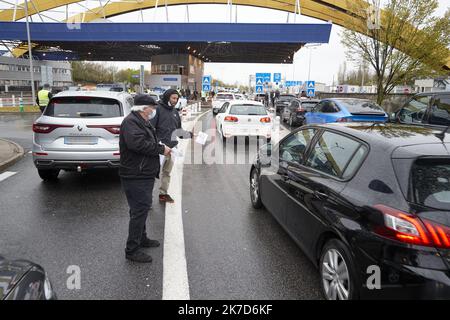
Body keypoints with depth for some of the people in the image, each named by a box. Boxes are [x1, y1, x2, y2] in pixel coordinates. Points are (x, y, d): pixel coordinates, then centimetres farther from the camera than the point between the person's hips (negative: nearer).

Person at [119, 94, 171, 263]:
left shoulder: (143, 122, 18)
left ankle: (142, 238, 36)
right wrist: (161, 149, -21)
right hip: (136, 176, -11)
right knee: (139, 210, -6)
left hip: (144, 174, 11)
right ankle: (132, 249, 4)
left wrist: (162, 147, 7)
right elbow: (138, 143, -31)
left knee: (142, 208, 20)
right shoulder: (130, 122, -16)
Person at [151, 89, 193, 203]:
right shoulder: (158, 109, -8)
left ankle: (163, 193, 27)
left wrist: (189, 134, 4)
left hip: (171, 146, 7)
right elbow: (151, 126, -14)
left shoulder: (175, 112, 15)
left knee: (167, 171, 15)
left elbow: (178, 130, 20)